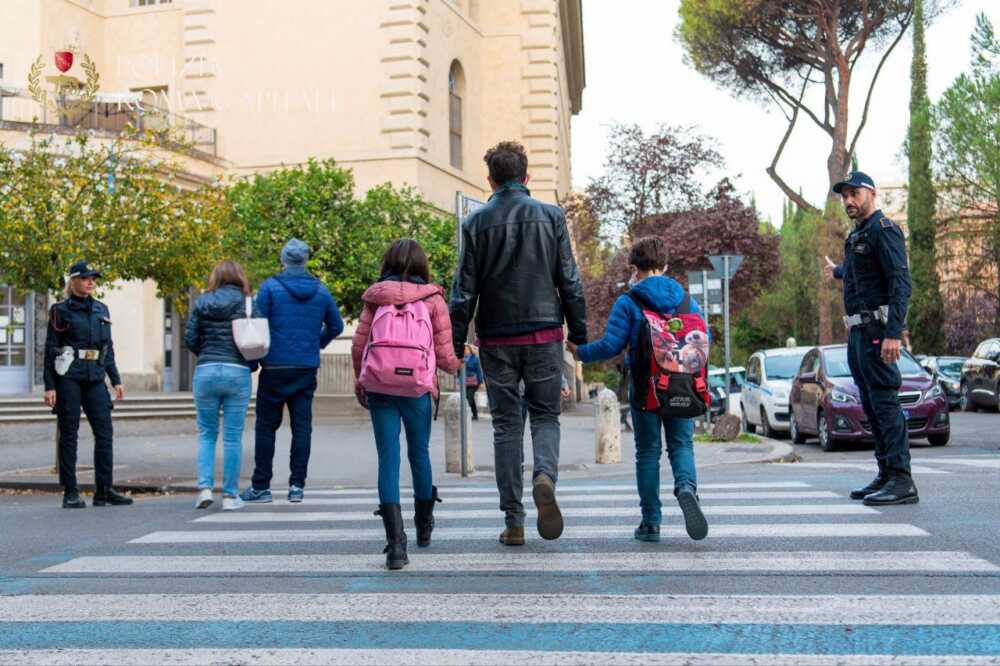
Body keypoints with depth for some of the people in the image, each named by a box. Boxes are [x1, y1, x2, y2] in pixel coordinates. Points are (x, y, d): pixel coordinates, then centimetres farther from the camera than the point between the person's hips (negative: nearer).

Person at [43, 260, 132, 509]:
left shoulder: (101, 309, 13)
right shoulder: (61, 310, -1)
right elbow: (50, 348, -3)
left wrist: (116, 380, 12)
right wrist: (49, 385, -9)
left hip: (95, 377, 5)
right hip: (68, 377, -5)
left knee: (105, 432, 0)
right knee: (69, 434, 0)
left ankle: (104, 491, 6)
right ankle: (70, 493, 7)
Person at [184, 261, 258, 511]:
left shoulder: (202, 303, 6)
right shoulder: (247, 304, 2)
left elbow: (189, 338, 3)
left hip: (206, 371, 2)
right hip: (238, 373, -1)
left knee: (206, 434, 14)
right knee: (232, 437, 4)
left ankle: (205, 487, 1)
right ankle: (230, 495, 7)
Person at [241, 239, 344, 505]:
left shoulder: (270, 287, -5)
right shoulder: (321, 290, 5)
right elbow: (336, 326, 12)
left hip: (275, 367, -3)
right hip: (307, 369, 3)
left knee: (266, 426, 6)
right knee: (302, 427, 6)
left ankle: (261, 486, 9)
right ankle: (297, 485, 6)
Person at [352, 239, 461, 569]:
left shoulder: (375, 298, 8)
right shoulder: (432, 298, 4)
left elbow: (358, 346, 5)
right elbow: (444, 355, 2)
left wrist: (360, 382, 20)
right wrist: (457, 363, 24)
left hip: (379, 387, 0)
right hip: (417, 387, 0)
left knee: (388, 458, 0)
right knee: (420, 453, 17)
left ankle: (396, 542, -11)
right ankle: (424, 527, 36)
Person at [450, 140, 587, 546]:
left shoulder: (477, 222, 0)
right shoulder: (551, 216, 2)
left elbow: (465, 289, -1)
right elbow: (570, 281, 1)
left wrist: (455, 343, 4)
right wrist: (580, 334, 7)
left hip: (497, 339, 0)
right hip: (544, 335, 0)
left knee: (506, 425, 8)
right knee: (546, 415, 13)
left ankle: (513, 521, 9)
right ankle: (545, 476, -17)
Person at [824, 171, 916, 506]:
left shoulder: (883, 230, -8)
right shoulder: (857, 236, 20)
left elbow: (901, 282, -18)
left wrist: (893, 332, -27)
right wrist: (837, 271, 64)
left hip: (877, 330, -10)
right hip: (858, 332, 10)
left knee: (885, 403, -12)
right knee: (871, 406, 11)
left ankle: (902, 481, -11)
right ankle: (886, 475, 17)